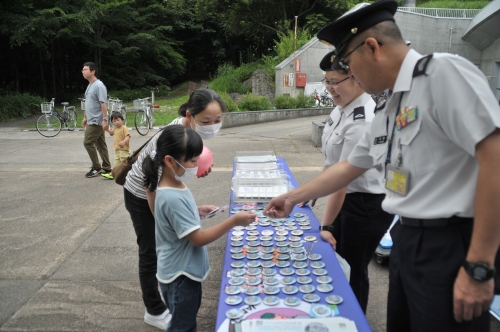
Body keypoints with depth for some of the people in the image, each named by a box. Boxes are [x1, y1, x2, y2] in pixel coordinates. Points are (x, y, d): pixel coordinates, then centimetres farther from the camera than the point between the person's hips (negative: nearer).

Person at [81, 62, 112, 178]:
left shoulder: (99, 85, -15)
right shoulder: (90, 85, 15)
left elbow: (103, 104, -21)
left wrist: (105, 119, -26)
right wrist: (85, 117, 24)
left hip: (96, 121, -10)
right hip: (92, 120, 10)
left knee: (88, 143, -8)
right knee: (100, 145, 10)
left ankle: (96, 168, 2)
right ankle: (106, 168, 15)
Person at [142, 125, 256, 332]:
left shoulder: (174, 186, -2)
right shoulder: (173, 198, -31)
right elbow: (199, 238, -26)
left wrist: (197, 210, 3)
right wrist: (234, 221, -28)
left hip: (186, 270, 9)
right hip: (179, 275, -9)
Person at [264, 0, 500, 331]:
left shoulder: (442, 71, -15)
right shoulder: (386, 112, 12)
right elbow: (347, 168, 23)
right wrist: (293, 198, 28)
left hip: (450, 245, -8)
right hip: (407, 240, 8)